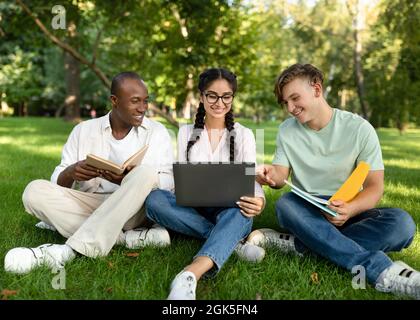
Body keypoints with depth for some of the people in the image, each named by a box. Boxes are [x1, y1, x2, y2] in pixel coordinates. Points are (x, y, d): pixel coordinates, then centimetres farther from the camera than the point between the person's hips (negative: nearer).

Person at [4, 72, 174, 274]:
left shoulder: (157, 132, 4)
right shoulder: (84, 130, 9)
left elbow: (168, 183, -7)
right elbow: (58, 184, 6)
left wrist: (129, 180, -27)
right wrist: (70, 173, -20)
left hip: (133, 209, -2)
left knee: (145, 173, -31)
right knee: (35, 191, -18)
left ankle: (70, 249, -34)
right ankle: (128, 237, -26)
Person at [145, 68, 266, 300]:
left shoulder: (244, 135, 5)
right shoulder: (186, 133, 9)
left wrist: (259, 201, -30)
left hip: (229, 212, -1)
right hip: (192, 211, 2)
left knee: (241, 211, -38)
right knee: (154, 199, -29)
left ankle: (191, 274, -59)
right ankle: (231, 242, -29)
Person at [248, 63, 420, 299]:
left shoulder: (359, 129, -8)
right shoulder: (287, 130, 3)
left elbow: (375, 187, -9)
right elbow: (281, 175, 1)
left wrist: (350, 209, -31)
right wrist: (271, 176, -25)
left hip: (348, 213, -1)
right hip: (307, 213, 2)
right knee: (285, 204, -33)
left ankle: (298, 244, -31)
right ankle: (380, 269, -37)